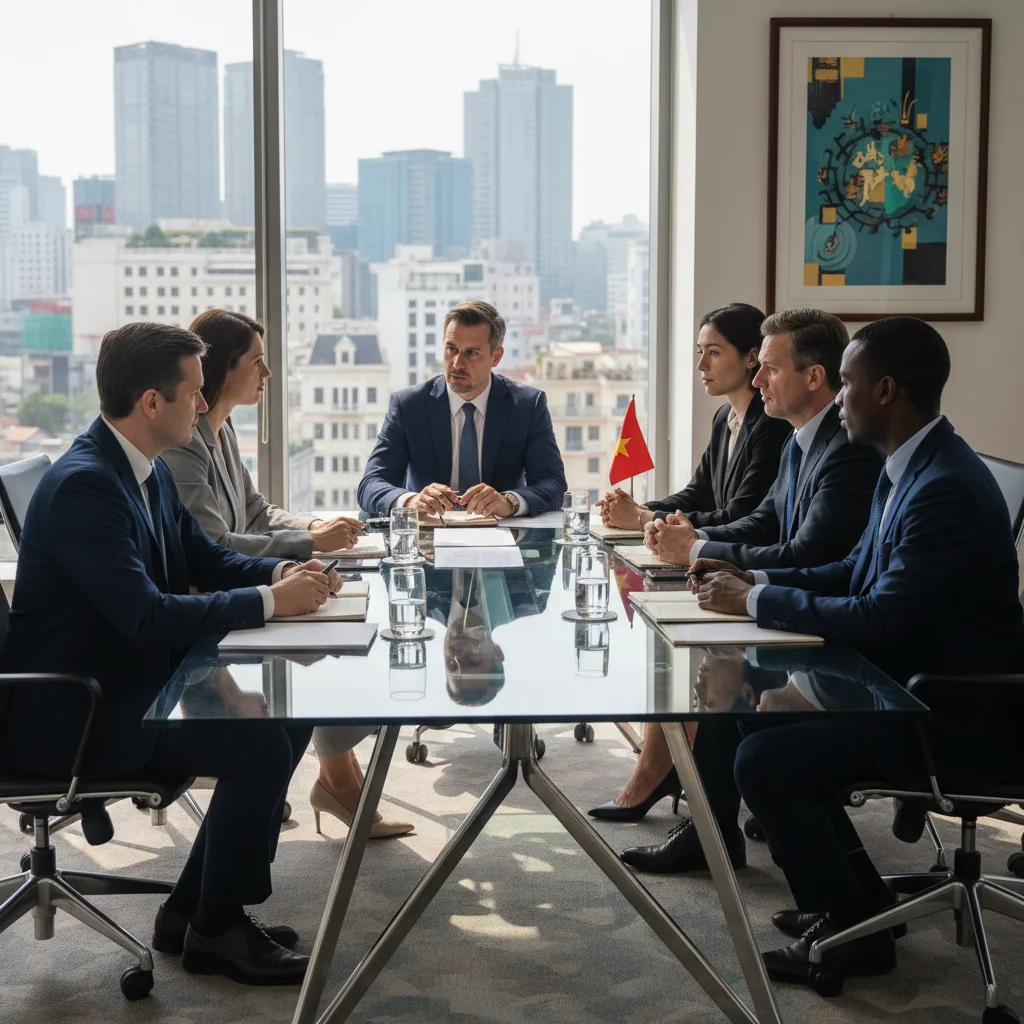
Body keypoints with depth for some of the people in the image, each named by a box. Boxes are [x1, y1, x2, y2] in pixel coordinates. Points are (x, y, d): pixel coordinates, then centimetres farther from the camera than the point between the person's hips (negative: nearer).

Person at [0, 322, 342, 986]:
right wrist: (271, 601, -22)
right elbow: (150, 617, -31)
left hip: (135, 681, 10)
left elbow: (205, 559, 16)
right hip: (68, 715, -10)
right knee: (260, 747, -19)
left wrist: (284, 571, -4)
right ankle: (217, 931, 3)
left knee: (287, 717, 5)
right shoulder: (82, 485, -25)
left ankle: (192, 911, 14)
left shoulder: (148, 469, 5)